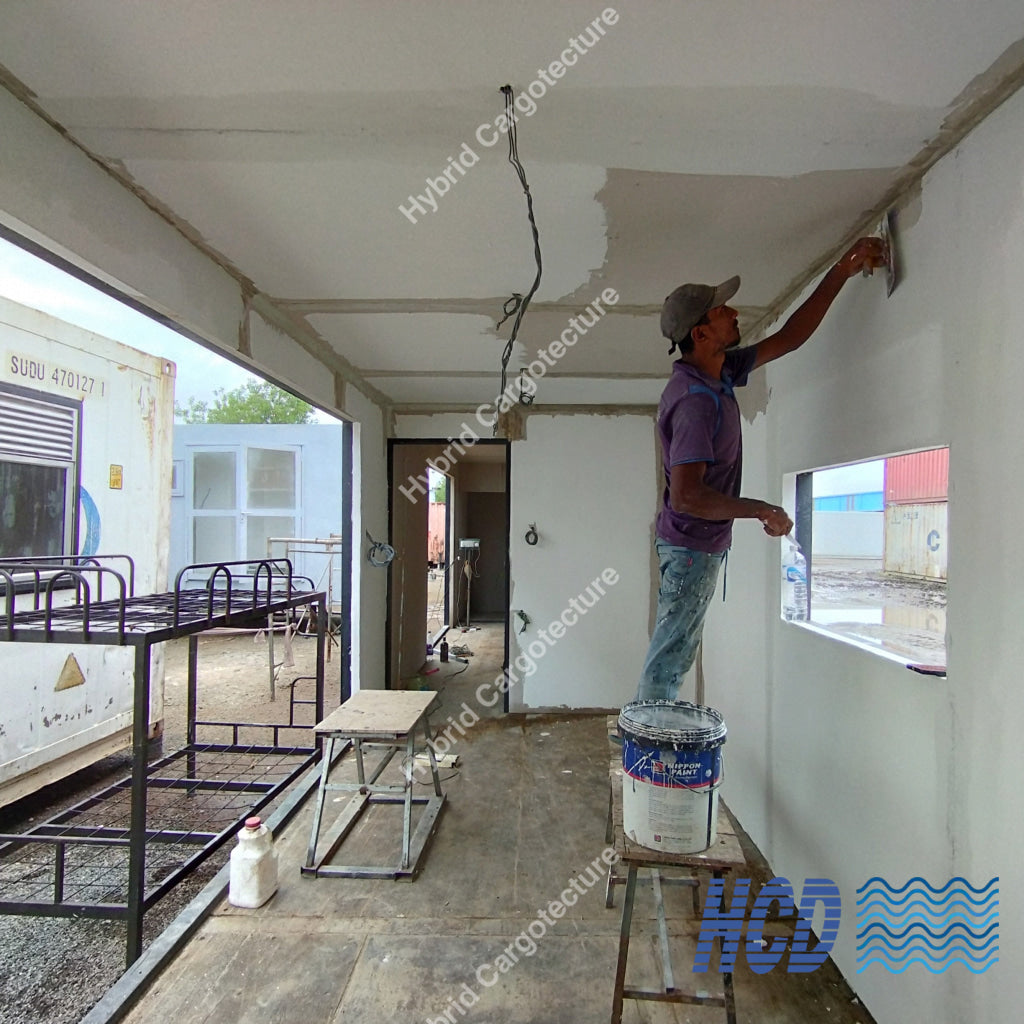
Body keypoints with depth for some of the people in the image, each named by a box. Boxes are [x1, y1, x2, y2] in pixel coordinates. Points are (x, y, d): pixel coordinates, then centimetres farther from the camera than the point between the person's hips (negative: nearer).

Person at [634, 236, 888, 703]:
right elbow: (686, 496, -31)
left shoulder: (721, 372, 6)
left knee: (674, 652, 18)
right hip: (692, 545, -10)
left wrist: (844, 270, 13)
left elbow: (789, 337, 15)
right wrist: (761, 510, -23)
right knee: (670, 652, 0)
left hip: (701, 543, 10)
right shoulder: (695, 399, -25)